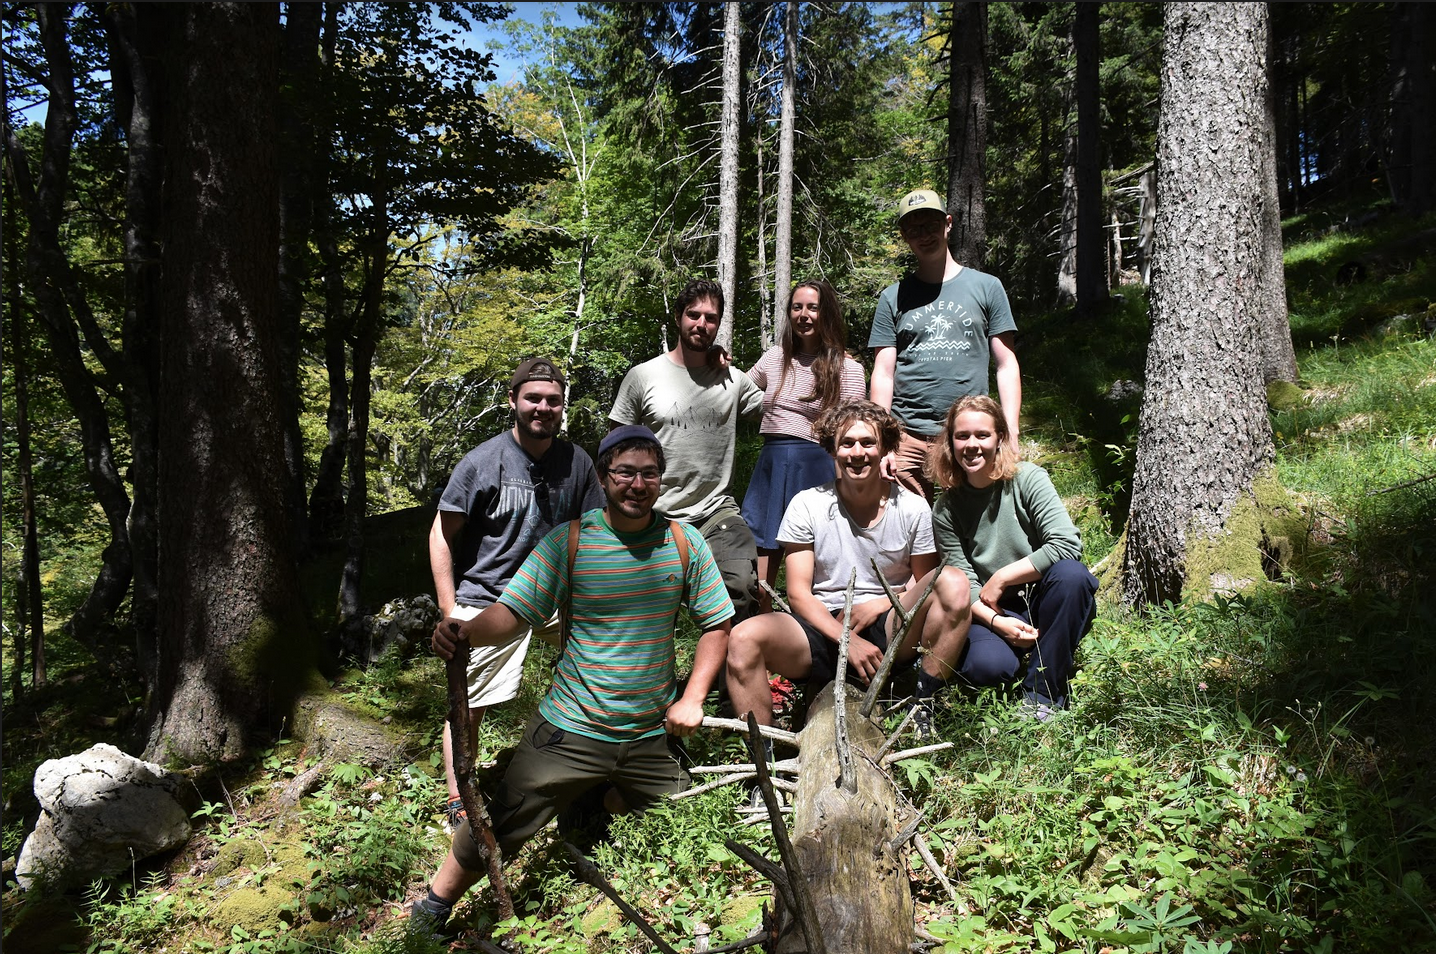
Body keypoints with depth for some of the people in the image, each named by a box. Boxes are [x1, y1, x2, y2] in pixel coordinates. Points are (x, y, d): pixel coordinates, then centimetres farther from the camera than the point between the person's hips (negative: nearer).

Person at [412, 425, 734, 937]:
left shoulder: (685, 542, -2)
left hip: (654, 737, 2)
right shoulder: (567, 541, -8)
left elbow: (716, 624, 4)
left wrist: (692, 698, -5)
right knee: (494, 831, 3)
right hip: (570, 731, -2)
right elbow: (513, 611, -14)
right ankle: (432, 910, 28)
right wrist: (466, 631, -34)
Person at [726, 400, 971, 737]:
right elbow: (798, 593, -3)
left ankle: (924, 704, -16)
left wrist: (879, 604, -11)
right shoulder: (807, 505, 0)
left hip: (891, 634, 1)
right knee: (745, 638, -29)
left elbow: (925, 587, 9)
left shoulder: (912, 509, 3)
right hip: (824, 631, -1)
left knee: (953, 582, -25)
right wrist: (848, 640, -17)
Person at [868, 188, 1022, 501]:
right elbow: (883, 375, 8)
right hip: (907, 439, 0)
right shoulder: (894, 298, 12)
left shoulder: (986, 287, 10)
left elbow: (1007, 366, 8)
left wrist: (1010, 432, -3)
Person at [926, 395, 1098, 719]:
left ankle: (1043, 693, -19)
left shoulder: (1028, 479, -9)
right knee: (984, 666, -33)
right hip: (991, 612, 0)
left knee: (1070, 573, -34)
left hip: (1045, 606, 0)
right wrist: (996, 622, -24)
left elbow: (1067, 544, -20)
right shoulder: (946, 508, -2)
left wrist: (1001, 578, -16)